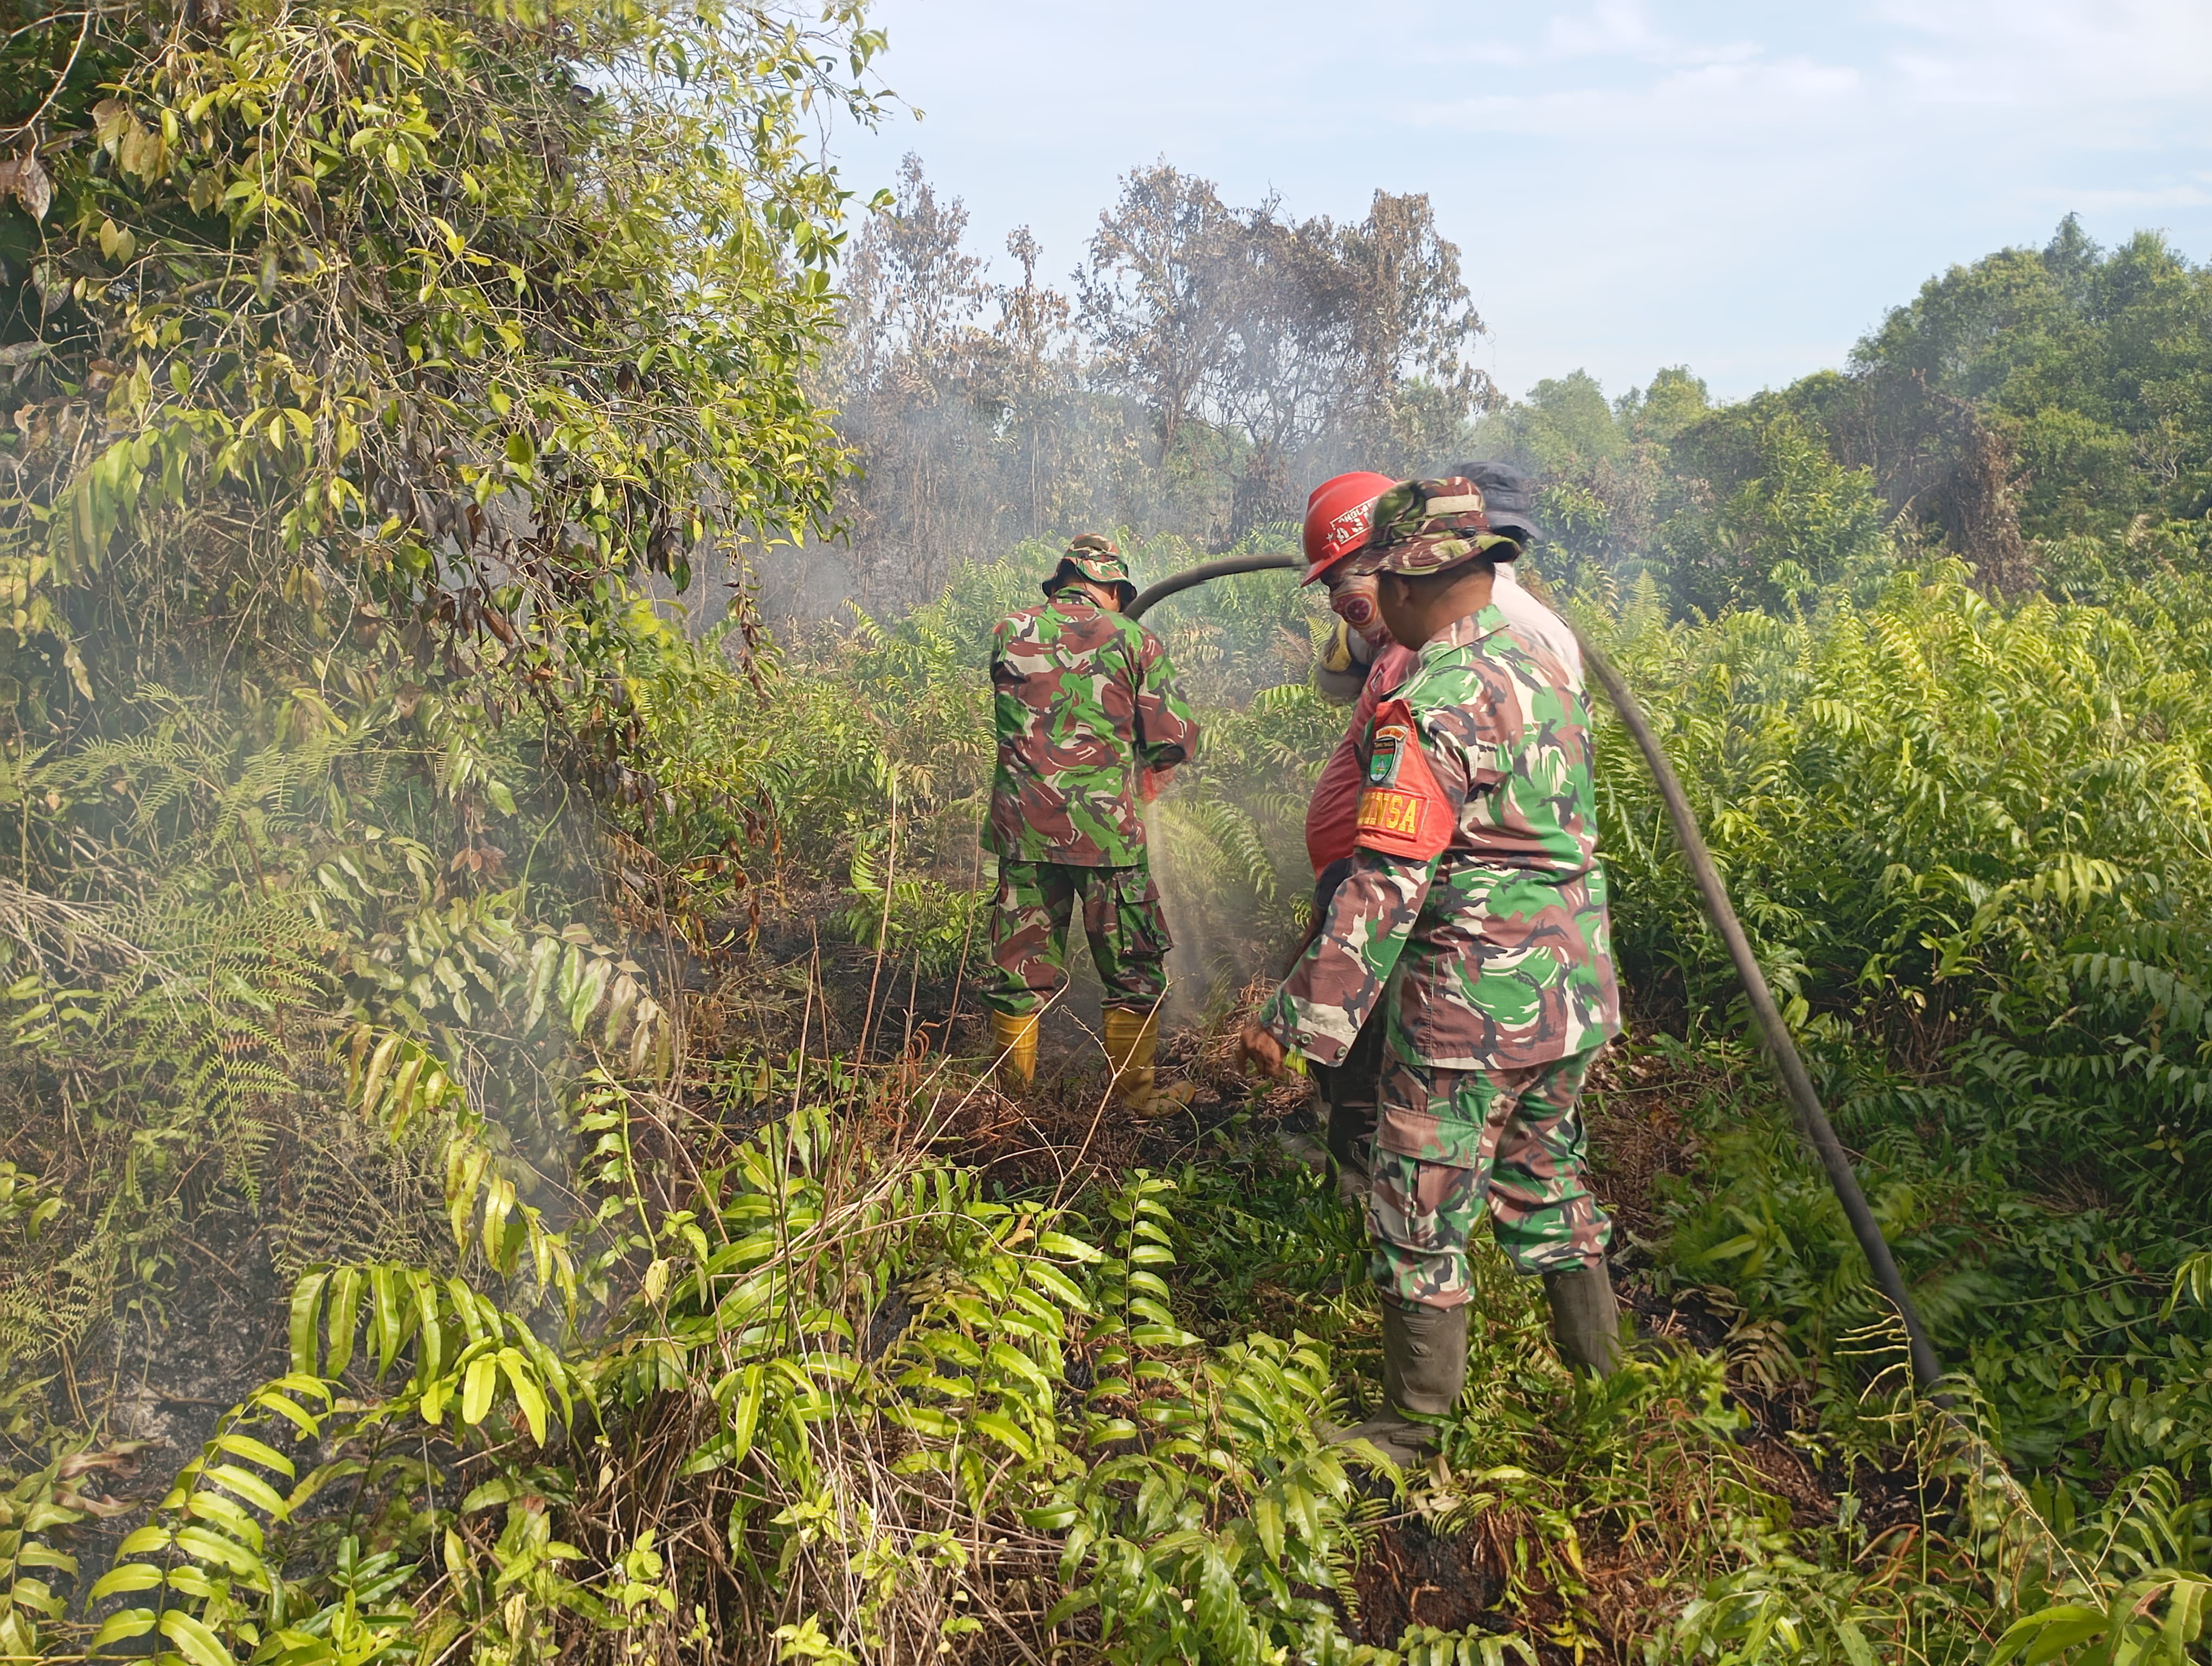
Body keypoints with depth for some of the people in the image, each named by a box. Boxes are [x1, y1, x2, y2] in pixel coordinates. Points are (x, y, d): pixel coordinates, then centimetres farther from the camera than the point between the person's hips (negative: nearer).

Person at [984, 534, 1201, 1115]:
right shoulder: (1132, 640, -3)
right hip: (1108, 829, -3)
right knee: (1134, 969, 11)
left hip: (1024, 827, 3)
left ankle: (1011, 1094, 23)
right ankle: (1134, 1091, 16)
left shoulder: (1008, 635, 5)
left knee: (1020, 968, 13)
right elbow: (1176, 738, -3)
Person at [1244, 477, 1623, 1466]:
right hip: (1575, 994, 8)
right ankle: (1601, 1383, 37)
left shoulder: (1429, 706, -19)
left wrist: (1300, 1020, -21)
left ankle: (1413, 1432, 18)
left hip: (1469, 1007, -8)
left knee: (1422, 1218, 6)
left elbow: (1386, 886, -23)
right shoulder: (1546, 668, 7)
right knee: (1546, 1186, 24)